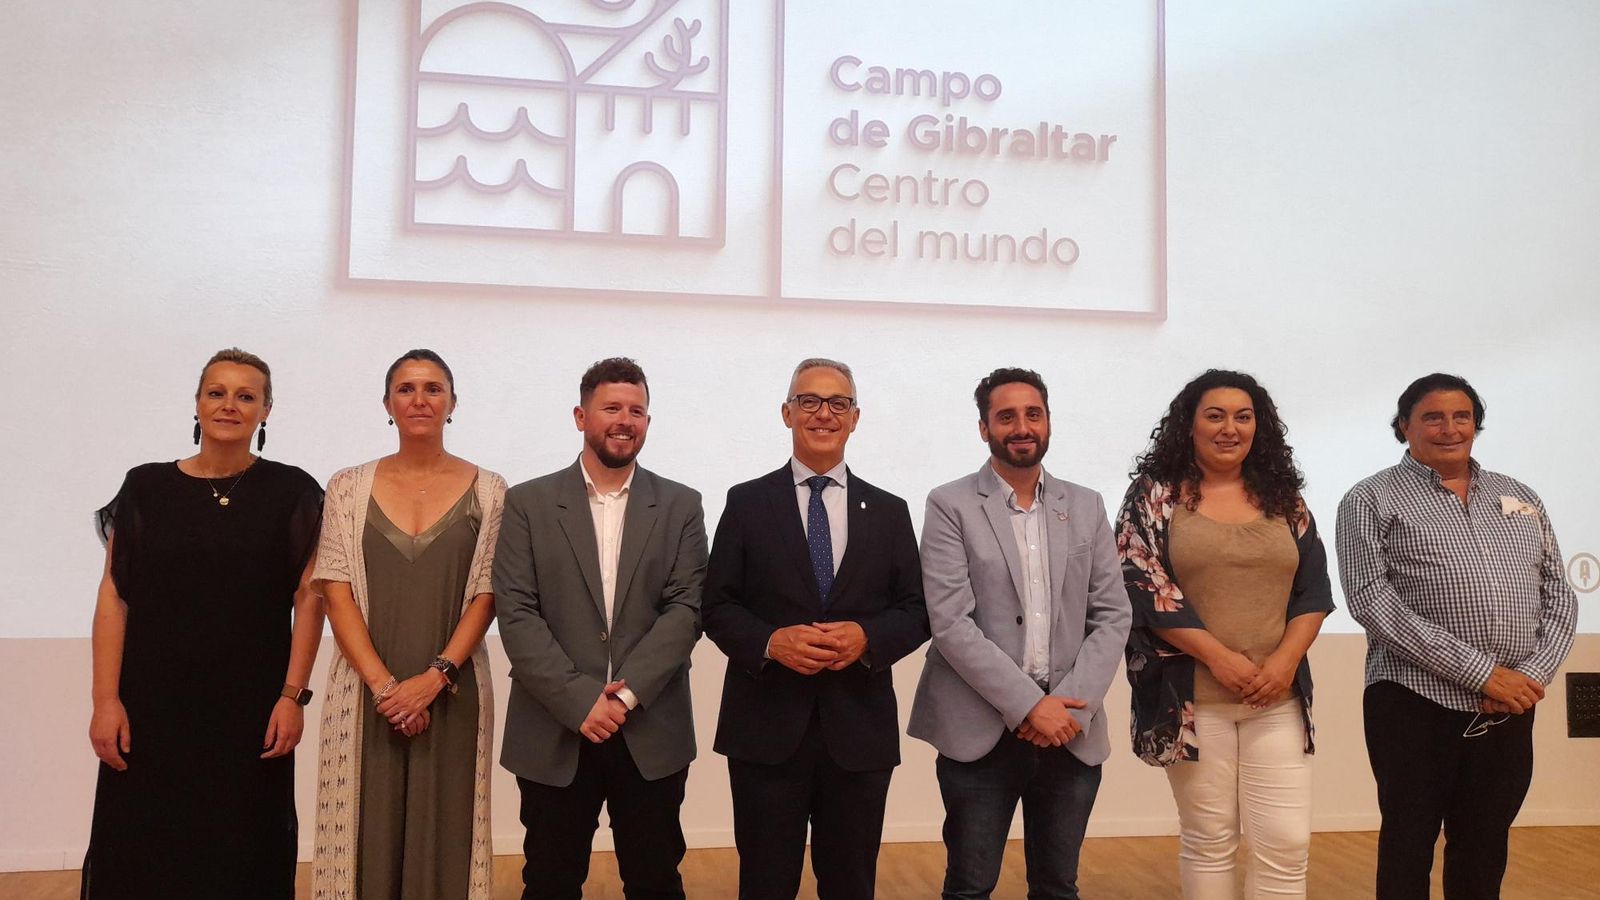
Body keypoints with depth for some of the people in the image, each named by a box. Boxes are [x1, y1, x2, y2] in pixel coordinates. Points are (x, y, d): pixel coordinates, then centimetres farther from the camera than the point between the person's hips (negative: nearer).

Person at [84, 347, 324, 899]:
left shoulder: (291, 493, 0)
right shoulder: (145, 488, 3)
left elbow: (309, 599, -2)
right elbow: (114, 598, 2)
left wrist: (294, 696, -8)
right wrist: (105, 700, -5)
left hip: (251, 710, -1)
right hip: (152, 708, 1)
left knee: (243, 856, 6)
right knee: (139, 855, 5)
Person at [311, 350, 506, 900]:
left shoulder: (487, 491, 2)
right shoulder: (348, 487, 4)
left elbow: (486, 595, -1)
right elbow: (336, 591, -1)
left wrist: (434, 677, -12)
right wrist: (382, 683, -11)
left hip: (451, 694, 0)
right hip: (366, 692, 1)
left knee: (443, 834, 6)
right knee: (368, 835, 6)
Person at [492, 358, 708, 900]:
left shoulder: (680, 506, 5)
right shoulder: (528, 504, 2)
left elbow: (686, 608, -3)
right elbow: (515, 614, -6)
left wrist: (626, 694, -14)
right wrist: (579, 700, -14)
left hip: (653, 733, 1)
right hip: (554, 733, 0)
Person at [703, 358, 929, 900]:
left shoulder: (889, 511, 8)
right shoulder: (747, 503, 3)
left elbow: (916, 611, 6)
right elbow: (717, 606, 1)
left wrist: (866, 637, -14)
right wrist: (771, 641, -17)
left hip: (859, 729, 2)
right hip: (767, 728, -1)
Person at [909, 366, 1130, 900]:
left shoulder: (1086, 507, 8)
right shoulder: (951, 506, -3)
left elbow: (1112, 616, 5)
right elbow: (950, 623, -11)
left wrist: (1071, 707, -9)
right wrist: (1029, 706, -15)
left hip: (1073, 732, 3)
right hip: (980, 731, -3)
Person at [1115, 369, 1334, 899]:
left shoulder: (1283, 498, 10)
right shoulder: (1155, 495, -1)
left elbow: (1313, 588, 7)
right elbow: (1144, 585, -9)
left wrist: (1286, 660, -9)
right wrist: (1220, 657, -14)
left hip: (1277, 695, 3)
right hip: (1192, 694, -3)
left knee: (1287, 842, 1)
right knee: (1208, 839, 6)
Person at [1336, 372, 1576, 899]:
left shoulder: (1522, 499, 14)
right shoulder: (1372, 501, -2)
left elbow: (1559, 595, 11)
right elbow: (1372, 602, -13)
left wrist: (1533, 675, -7)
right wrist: (1480, 671, -17)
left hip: (1509, 709, 4)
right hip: (1415, 704, -4)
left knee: (1484, 853, 14)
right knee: (1409, 847, 8)